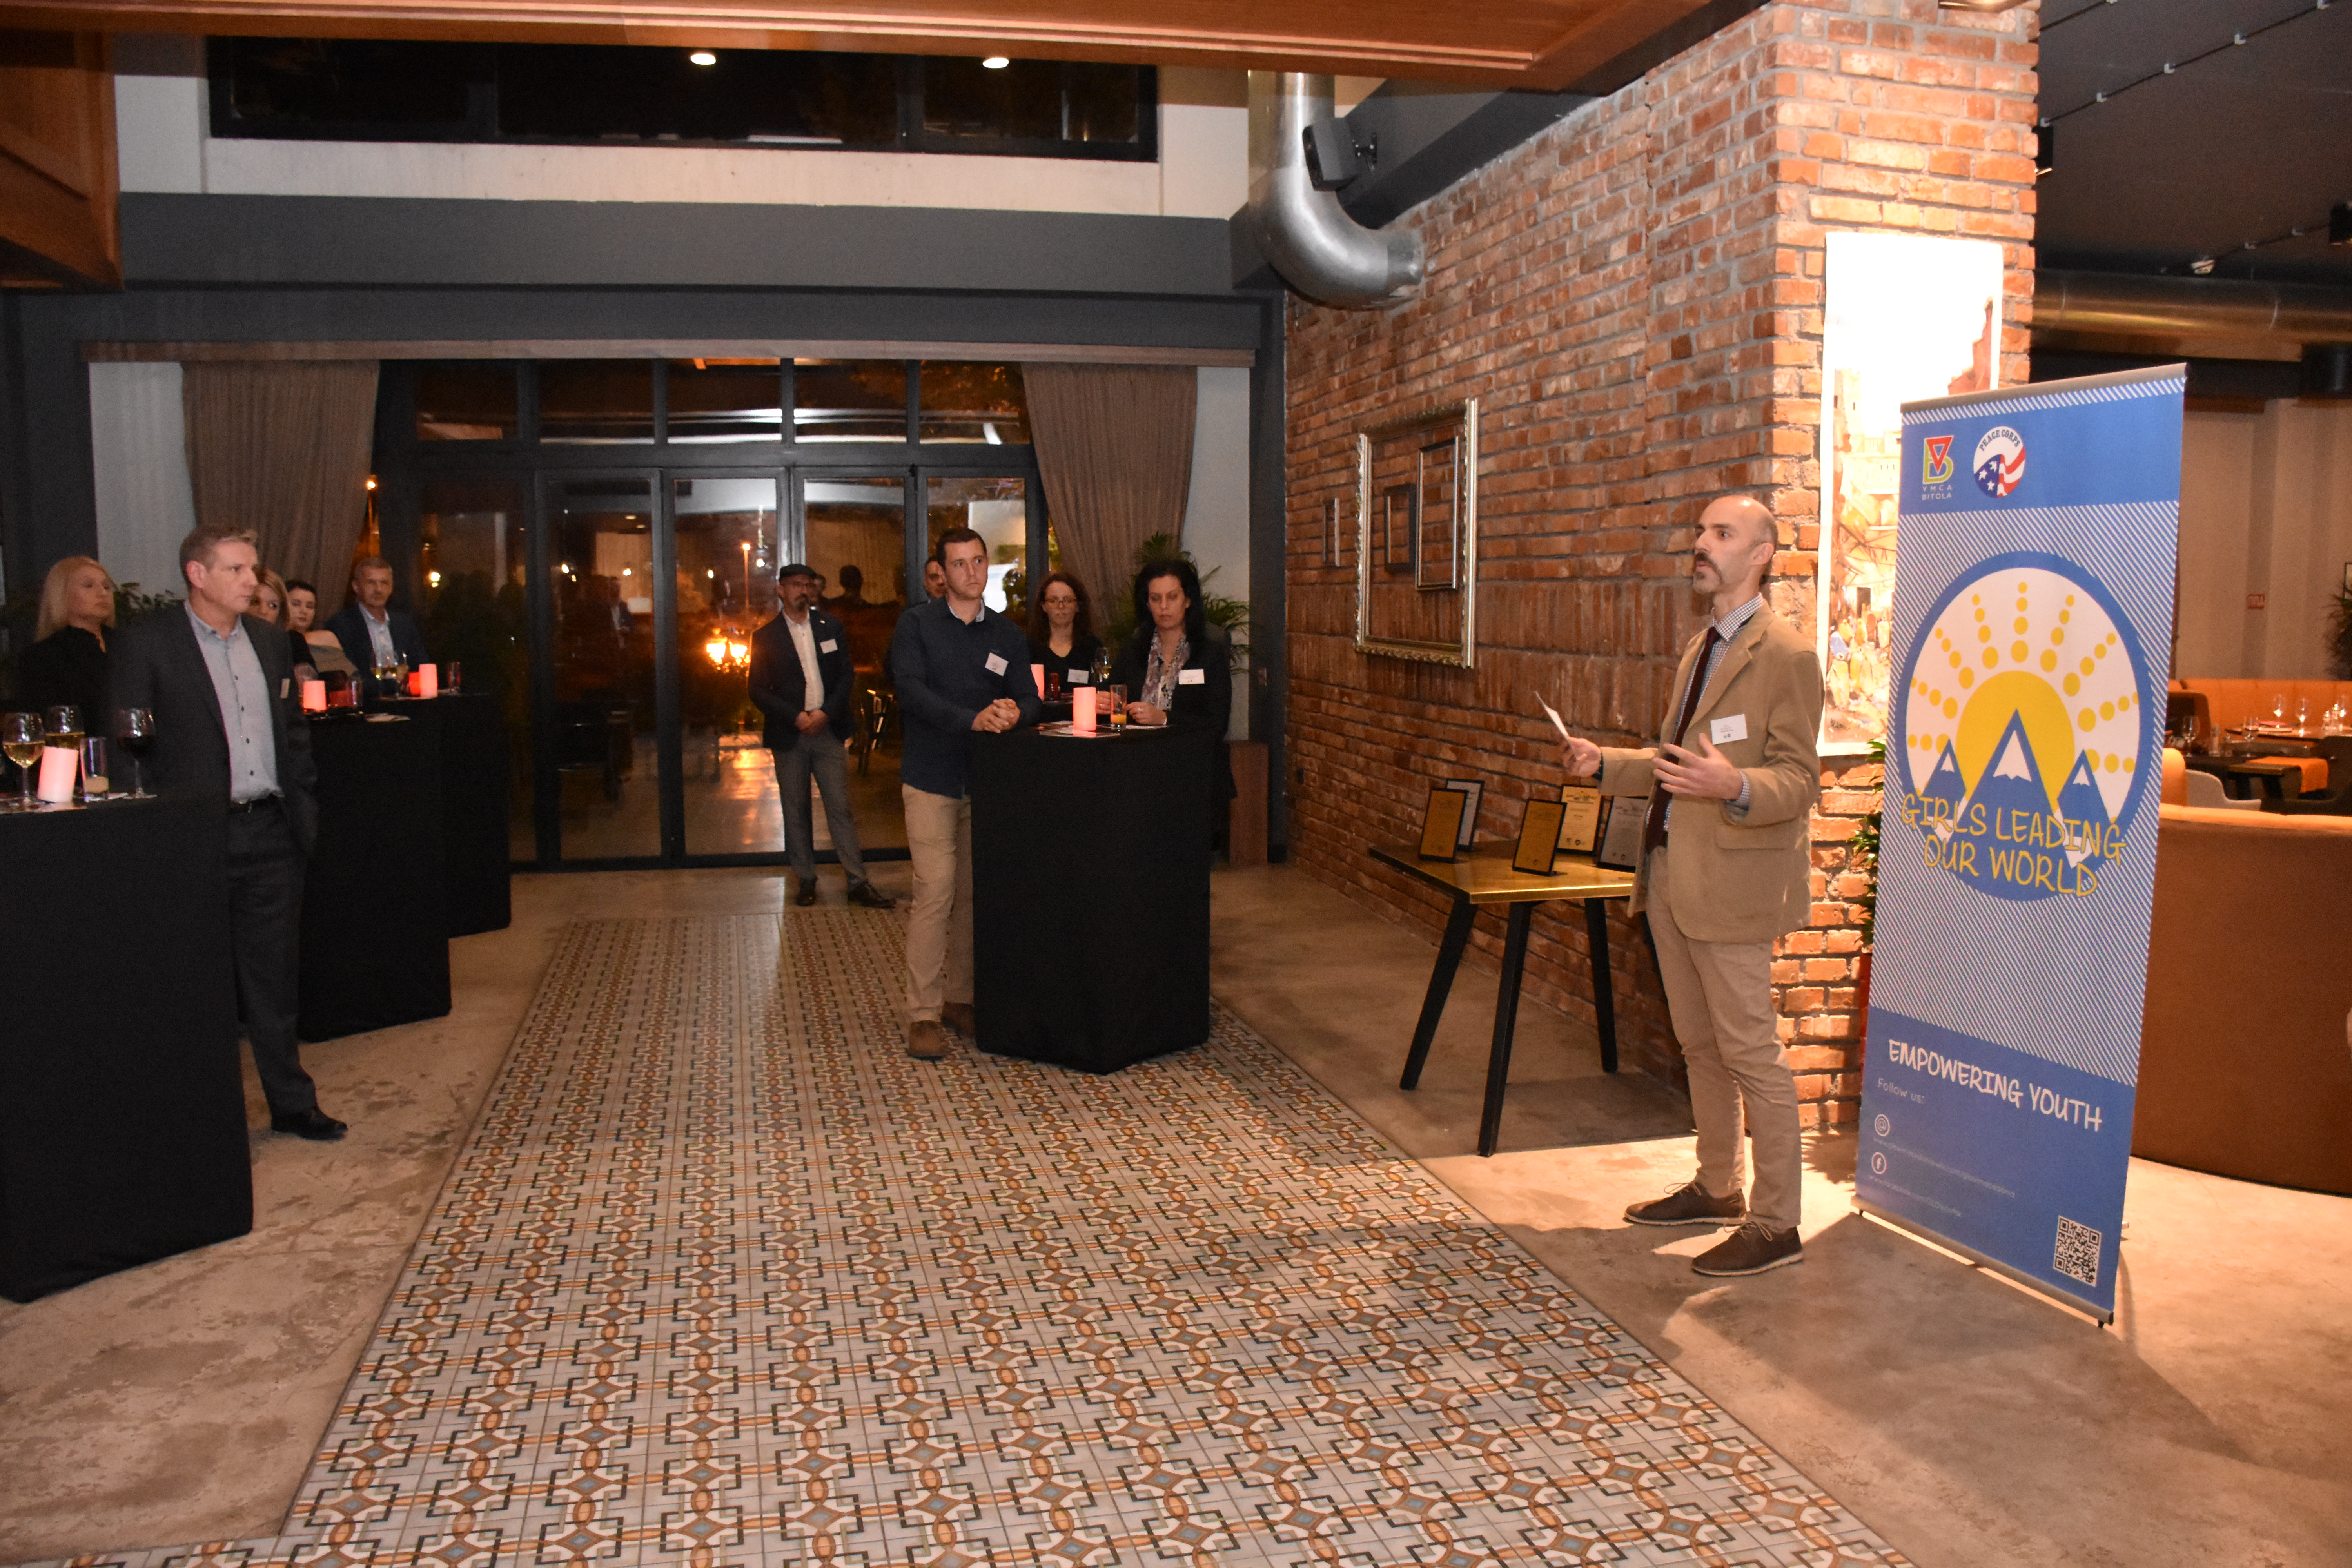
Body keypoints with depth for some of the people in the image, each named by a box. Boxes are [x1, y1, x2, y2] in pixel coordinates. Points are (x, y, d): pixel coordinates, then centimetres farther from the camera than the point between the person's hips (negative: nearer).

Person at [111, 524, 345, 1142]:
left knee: (274, 976, 12)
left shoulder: (269, 643, 12)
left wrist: (302, 806, 11)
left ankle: (292, 1102, 21)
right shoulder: (146, 641, -5)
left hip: (271, 834, 5)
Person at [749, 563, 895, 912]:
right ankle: (807, 880, 16)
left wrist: (825, 712, -9)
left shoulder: (831, 628, 9)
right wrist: (796, 717, -13)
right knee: (796, 811, 5)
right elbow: (758, 691, -1)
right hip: (789, 735, -1)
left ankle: (858, 883, 2)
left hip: (827, 730, 1)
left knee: (841, 807, -1)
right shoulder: (765, 637, 3)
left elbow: (846, 676, 6)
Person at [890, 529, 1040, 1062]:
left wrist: (1014, 713, -18)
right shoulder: (916, 624, 0)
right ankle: (923, 1014, -2)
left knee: (975, 894, 7)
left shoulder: (1007, 635, 12)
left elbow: (1029, 698, 7)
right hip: (931, 778, -4)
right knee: (935, 892, -9)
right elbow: (912, 691, -14)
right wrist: (973, 720, -26)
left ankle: (960, 998, 20)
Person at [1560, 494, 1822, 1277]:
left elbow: (1799, 781, -16)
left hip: (1731, 886, -9)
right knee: (1699, 1044, 18)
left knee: (1749, 1052, -2)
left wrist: (1733, 786, -34)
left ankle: (1775, 1226, 9)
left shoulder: (1786, 656, -12)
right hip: (1672, 874, 9)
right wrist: (1606, 764, 9)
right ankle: (1716, 1186, 33)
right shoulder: (1699, 649, 16)